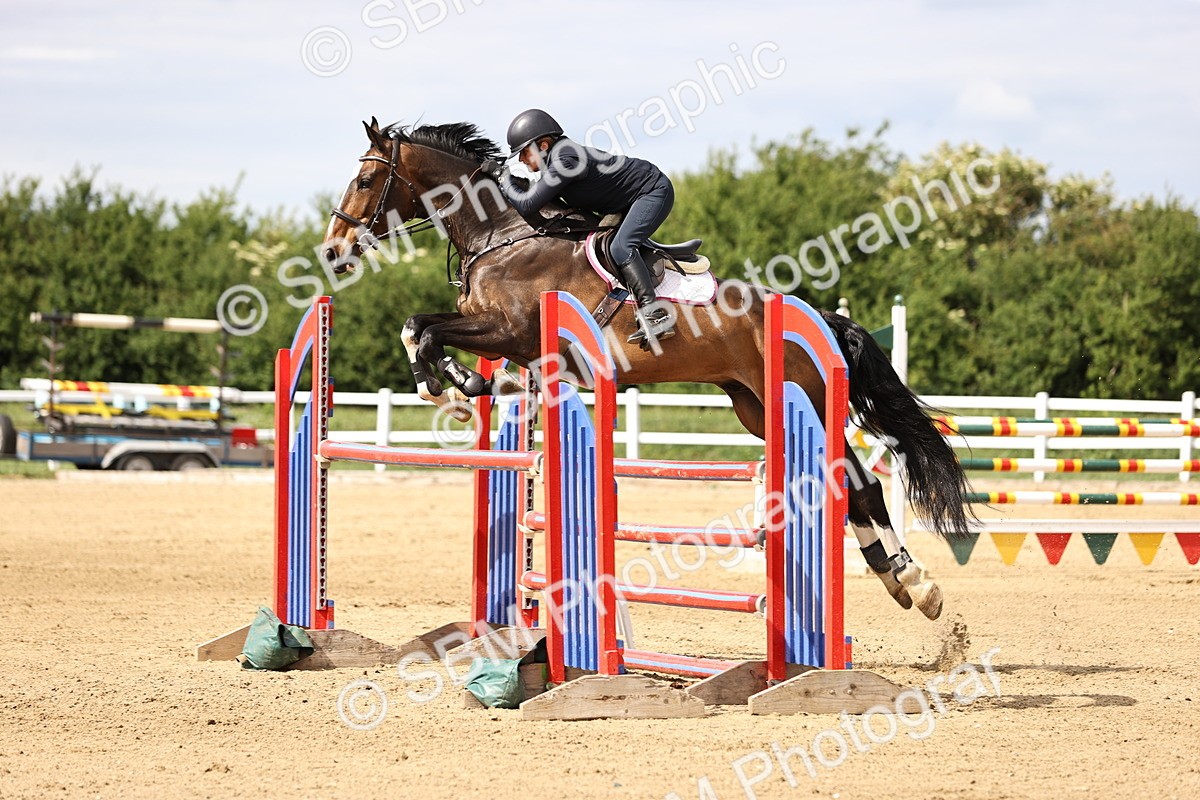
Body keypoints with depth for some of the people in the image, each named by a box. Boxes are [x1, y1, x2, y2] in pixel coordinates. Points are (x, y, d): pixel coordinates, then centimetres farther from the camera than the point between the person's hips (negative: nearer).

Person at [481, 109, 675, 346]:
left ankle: (656, 315, -31)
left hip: (654, 191, -11)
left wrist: (501, 175, -14)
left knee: (620, 247, -25)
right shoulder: (557, 158, 4)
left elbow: (526, 205, -25)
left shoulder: (564, 161, -26)